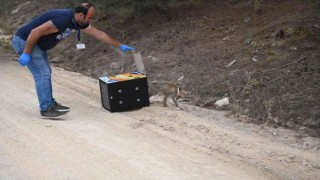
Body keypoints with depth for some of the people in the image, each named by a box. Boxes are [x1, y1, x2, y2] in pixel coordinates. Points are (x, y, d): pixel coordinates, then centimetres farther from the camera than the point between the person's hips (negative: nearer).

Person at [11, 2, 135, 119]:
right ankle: (46, 109, -7)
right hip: (24, 41, -10)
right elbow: (36, 32, -31)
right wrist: (26, 54, -25)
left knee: (45, 73, 14)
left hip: (38, 44, 10)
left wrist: (120, 46, 14)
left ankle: (50, 103, 23)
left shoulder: (79, 22, -1)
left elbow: (99, 34, 9)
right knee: (42, 74, -11)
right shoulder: (63, 19, -30)